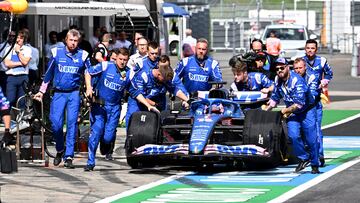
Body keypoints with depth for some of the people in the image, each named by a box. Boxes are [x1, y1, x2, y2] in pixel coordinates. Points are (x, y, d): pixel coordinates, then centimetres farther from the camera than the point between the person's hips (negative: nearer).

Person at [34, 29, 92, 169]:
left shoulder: (83, 55, 4)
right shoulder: (56, 53, 5)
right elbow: (48, 74, 13)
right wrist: (41, 91, 14)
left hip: (74, 93, 0)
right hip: (58, 93, 0)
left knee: (72, 122, -9)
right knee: (55, 122, -9)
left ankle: (68, 156, -6)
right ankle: (60, 150, 17)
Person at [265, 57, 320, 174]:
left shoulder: (296, 80, -24)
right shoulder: (278, 80, -2)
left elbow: (299, 104, -28)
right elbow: (275, 98, 15)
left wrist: (285, 111, -16)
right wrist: (265, 111, 13)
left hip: (307, 111, -5)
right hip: (292, 113, 5)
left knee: (311, 139, -5)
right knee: (293, 136, -16)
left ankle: (315, 165, 10)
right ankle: (304, 158, 4)